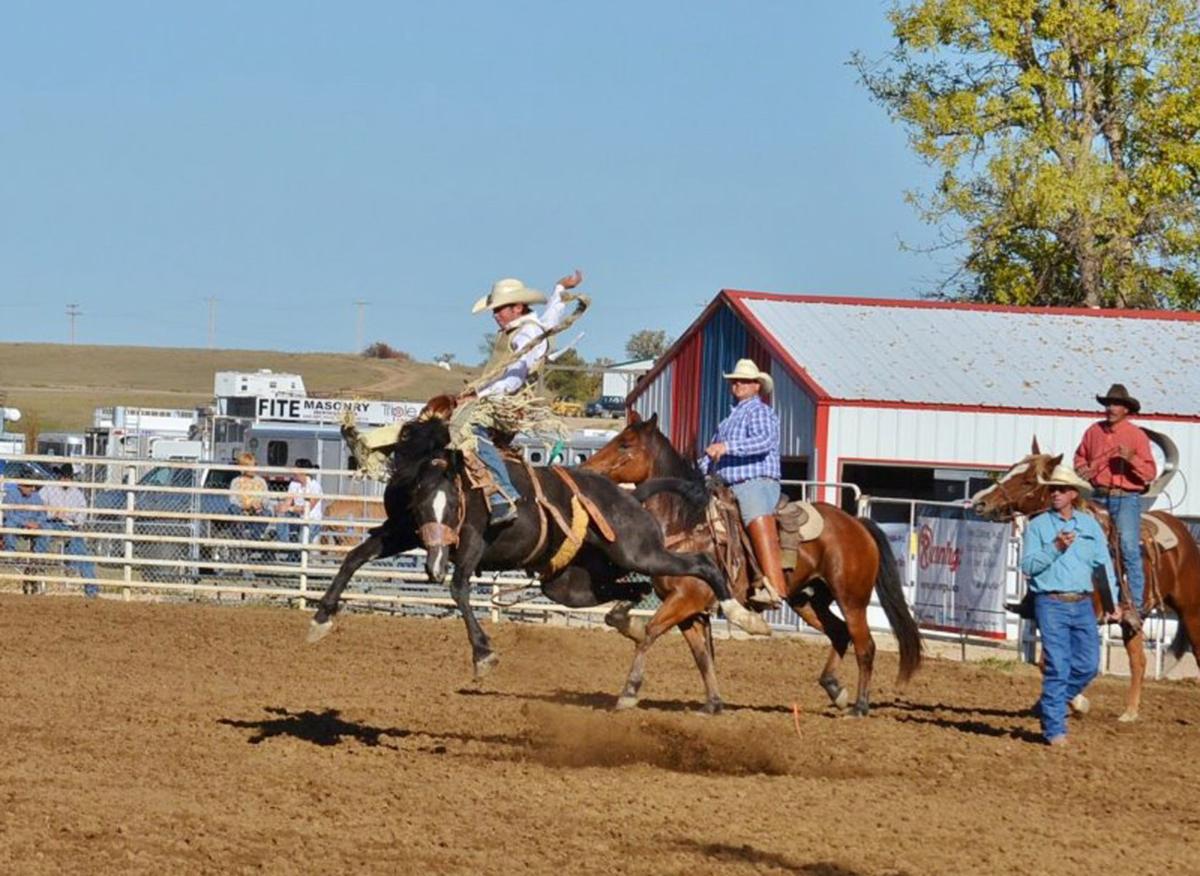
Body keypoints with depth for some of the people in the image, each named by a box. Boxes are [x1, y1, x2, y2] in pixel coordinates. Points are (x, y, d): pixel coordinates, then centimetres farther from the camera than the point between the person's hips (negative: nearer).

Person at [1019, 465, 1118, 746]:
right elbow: (1028, 565, -5)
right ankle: (1054, 729, -1)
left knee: (1088, 664, 3)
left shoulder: (1090, 525, 10)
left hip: (1083, 604, 4)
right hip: (1051, 603, -4)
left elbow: (1104, 564, 9)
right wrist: (1055, 548, -18)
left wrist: (1112, 601, 0)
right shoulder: (1038, 525, 2)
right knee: (1057, 667, -7)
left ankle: (1049, 704, 24)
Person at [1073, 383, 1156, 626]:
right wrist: (1082, 470, 3)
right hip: (1099, 497, 5)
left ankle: (1134, 605, -19)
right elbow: (1080, 457, 25)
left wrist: (1132, 459, -21)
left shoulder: (1137, 436, -2)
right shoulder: (1094, 431, 8)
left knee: (1129, 547, -18)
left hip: (1126, 498, -4)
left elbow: (1150, 473, -4)